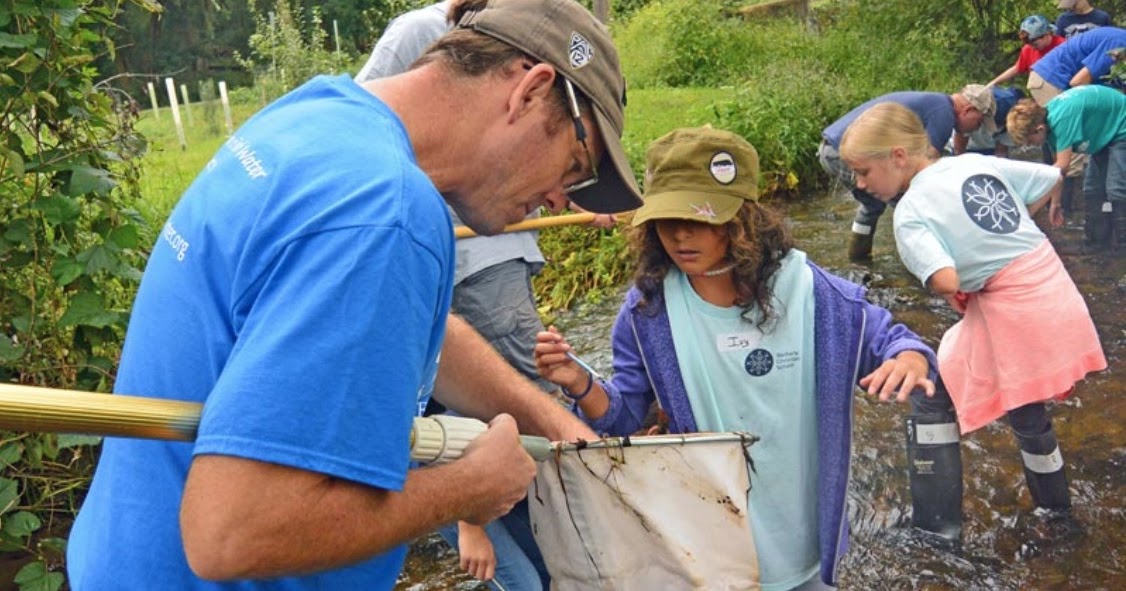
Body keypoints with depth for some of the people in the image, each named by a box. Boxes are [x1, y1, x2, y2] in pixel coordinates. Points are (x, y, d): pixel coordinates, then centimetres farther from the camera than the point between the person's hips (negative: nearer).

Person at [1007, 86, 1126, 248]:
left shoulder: (1061, 119, -35)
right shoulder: (1047, 116, -7)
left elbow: (1062, 165, -30)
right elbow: (1059, 164, -2)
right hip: (1105, 132, 9)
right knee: (1093, 187, 10)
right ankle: (1097, 240, 19)